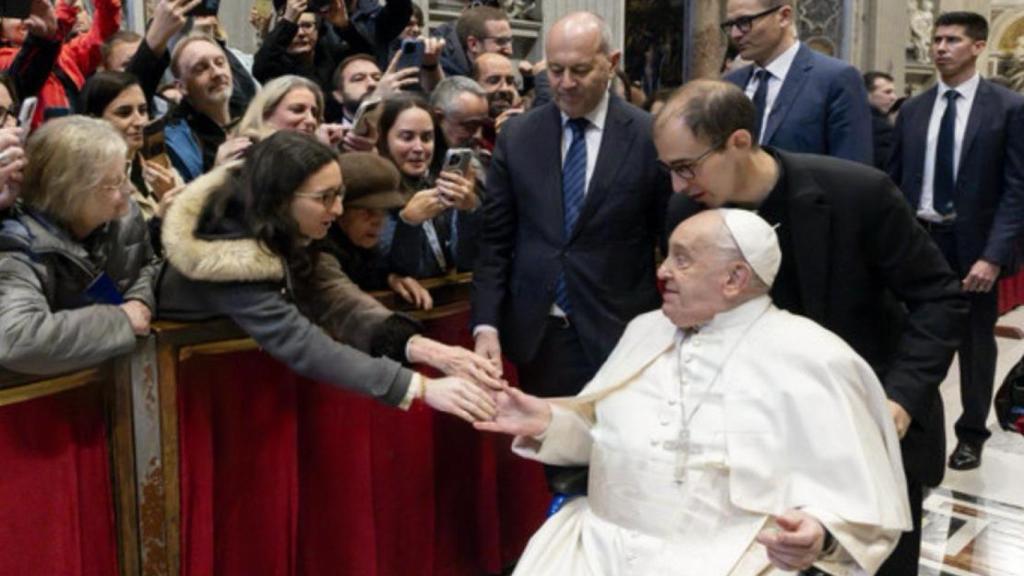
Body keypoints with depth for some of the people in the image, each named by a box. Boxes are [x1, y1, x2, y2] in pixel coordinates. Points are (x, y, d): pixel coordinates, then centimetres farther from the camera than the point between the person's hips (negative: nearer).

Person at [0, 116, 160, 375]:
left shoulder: (124, 215, -4)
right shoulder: (22, 250, -21)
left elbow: (150, 265, 14)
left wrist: (142, 299, -8)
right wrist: (120, 320, -31)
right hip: (65, 381, -3)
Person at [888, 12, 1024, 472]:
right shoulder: (913, 110, 5)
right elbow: (894, 181, 8)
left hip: (973, 245, -2)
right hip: (916, 239, 3)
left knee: (974, 342, 12)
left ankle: (971, 434, 29)